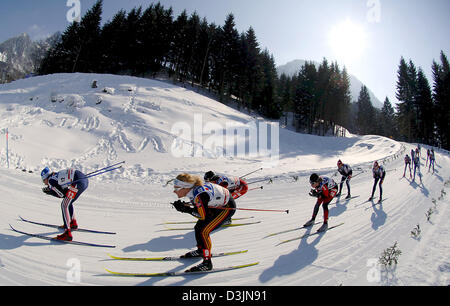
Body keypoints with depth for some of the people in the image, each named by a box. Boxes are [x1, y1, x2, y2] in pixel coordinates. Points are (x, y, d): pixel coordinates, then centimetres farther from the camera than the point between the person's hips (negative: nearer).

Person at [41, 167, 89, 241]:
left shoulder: (50, 180, 5)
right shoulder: (56, 175, 28)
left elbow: (61, 195, 6)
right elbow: (65, 191, 28)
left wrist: (49, 192, 20)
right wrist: (49, 189, 25)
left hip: (79, 182, -9)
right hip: (85, 180, 9)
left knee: (64, 205, -1)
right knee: (68, 202, 27)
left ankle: (67, 234, -7)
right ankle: (73, 224, 42)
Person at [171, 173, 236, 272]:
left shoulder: (199, 195, -34)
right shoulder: (192, 189, -10)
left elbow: (204, 216, -23)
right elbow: (198, 205, 4)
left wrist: (188, 210, -23)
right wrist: (184, 205, -10)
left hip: (227, 207, -9)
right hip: (217, 204, 9)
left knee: (203, 232, -14)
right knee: (198, 227, 13)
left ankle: (207, 262, -3)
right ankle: (201, 251, 38)